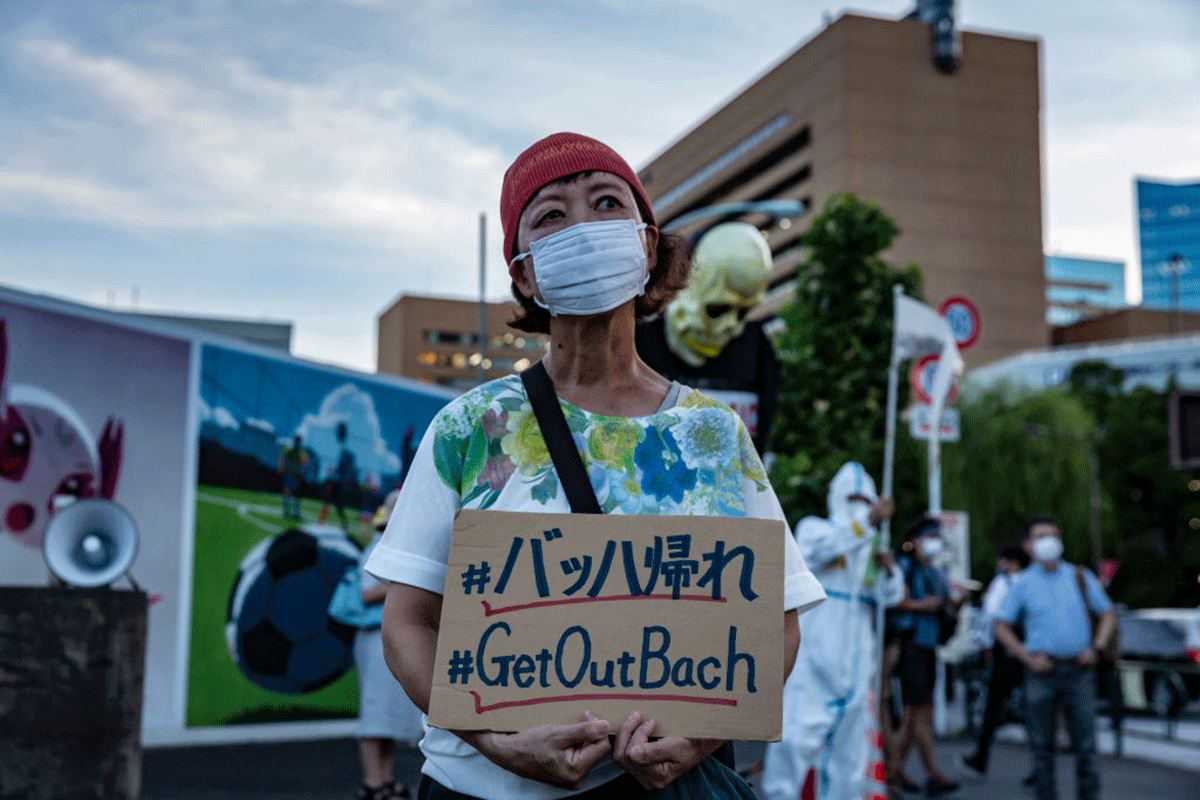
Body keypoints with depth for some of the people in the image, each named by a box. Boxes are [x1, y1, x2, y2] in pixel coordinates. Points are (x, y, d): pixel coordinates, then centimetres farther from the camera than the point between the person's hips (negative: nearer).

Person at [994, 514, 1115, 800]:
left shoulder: (1080, 577, 9)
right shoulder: (1023, 584, 4)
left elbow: (1107, 614, 14)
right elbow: (1002, 628, 6)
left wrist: (1096, 648, -1)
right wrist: (1029, 658, -5)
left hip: (1078, 670, 1)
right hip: (1042, 670, -1)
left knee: (1085, 743, -1)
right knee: (1042, 744, 3)